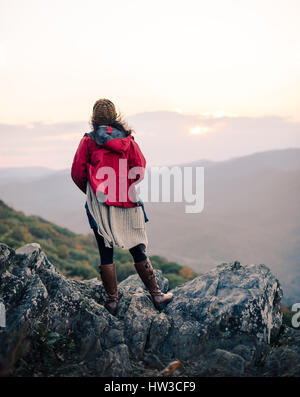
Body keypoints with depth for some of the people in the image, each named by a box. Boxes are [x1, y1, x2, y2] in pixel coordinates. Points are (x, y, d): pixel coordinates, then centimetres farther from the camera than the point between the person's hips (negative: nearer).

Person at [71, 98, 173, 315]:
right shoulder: (128, 140, 1)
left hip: (100, 206, -1)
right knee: (138, 251, 8)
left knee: (106, 253, 6)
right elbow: (140, 171, 0)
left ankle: (112, 301, 12)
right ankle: (157, 296, 14)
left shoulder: (89, 141, -2)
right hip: (127, 203, 1)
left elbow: (77, 173, -2)